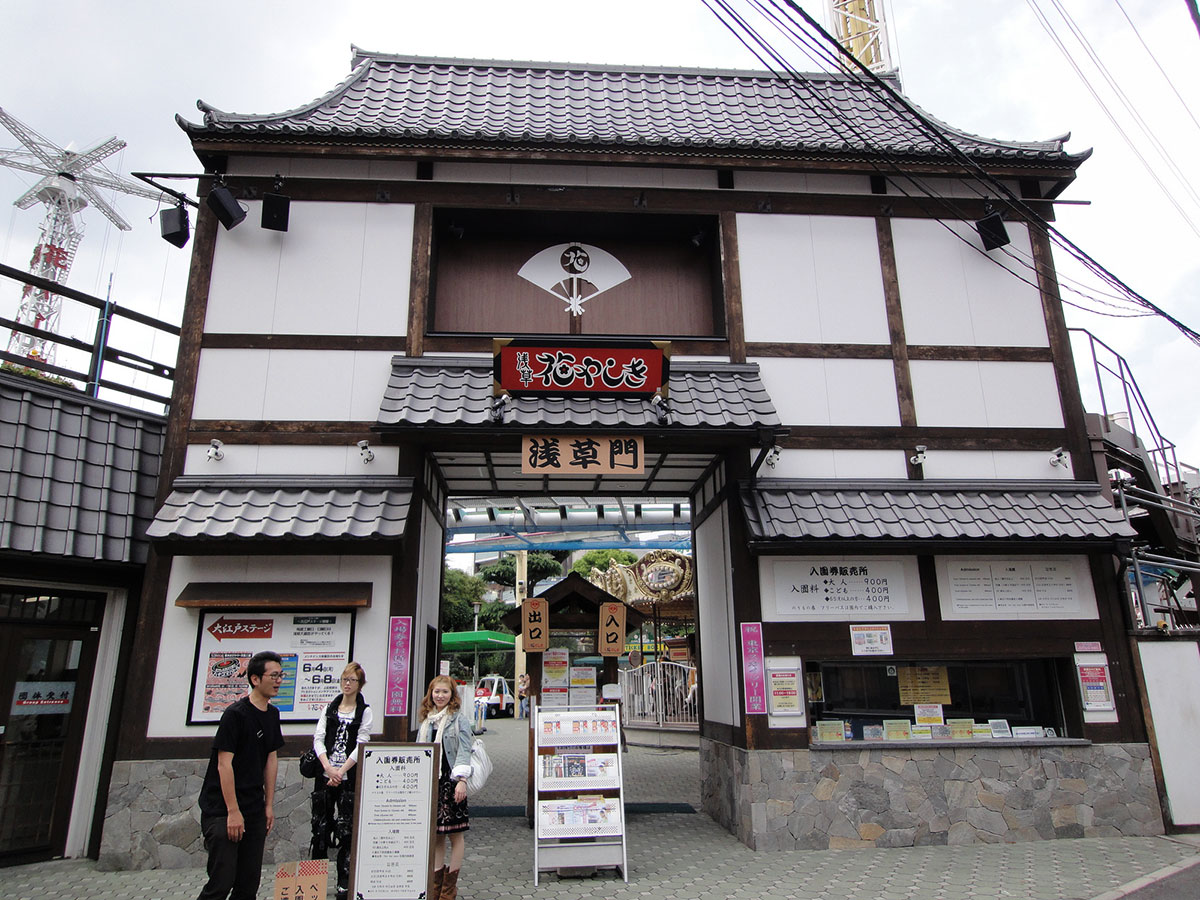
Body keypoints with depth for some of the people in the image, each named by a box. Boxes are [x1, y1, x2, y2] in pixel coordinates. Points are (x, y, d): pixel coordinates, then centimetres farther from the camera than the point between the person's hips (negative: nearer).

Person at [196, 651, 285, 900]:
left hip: (255, 810, 7)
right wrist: (233, 811, -17)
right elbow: (224, 764, -16)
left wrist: (269, 805, 9)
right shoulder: (236, 713, -14)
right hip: (222, 809, -7)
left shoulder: (272, 714, 9)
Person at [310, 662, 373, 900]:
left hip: (349, 778, -3)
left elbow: (361, 745, -5)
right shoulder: (330, 707, 11)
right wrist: (327, 767, -10)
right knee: (320, 827, 6)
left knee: (346, 830, 0)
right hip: (325, 775, 3)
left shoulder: (365, 711, 1)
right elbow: (318, 738, 3)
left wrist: (341, 771, -13)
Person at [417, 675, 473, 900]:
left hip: (451, 780, -5)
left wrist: (461, 779, -19)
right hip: (430, 781, 5)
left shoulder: (459, 718, -4)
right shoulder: (426, 720, 14)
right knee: (435, 835, 11)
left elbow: (464, 750, -10)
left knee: (455, 833, 3)